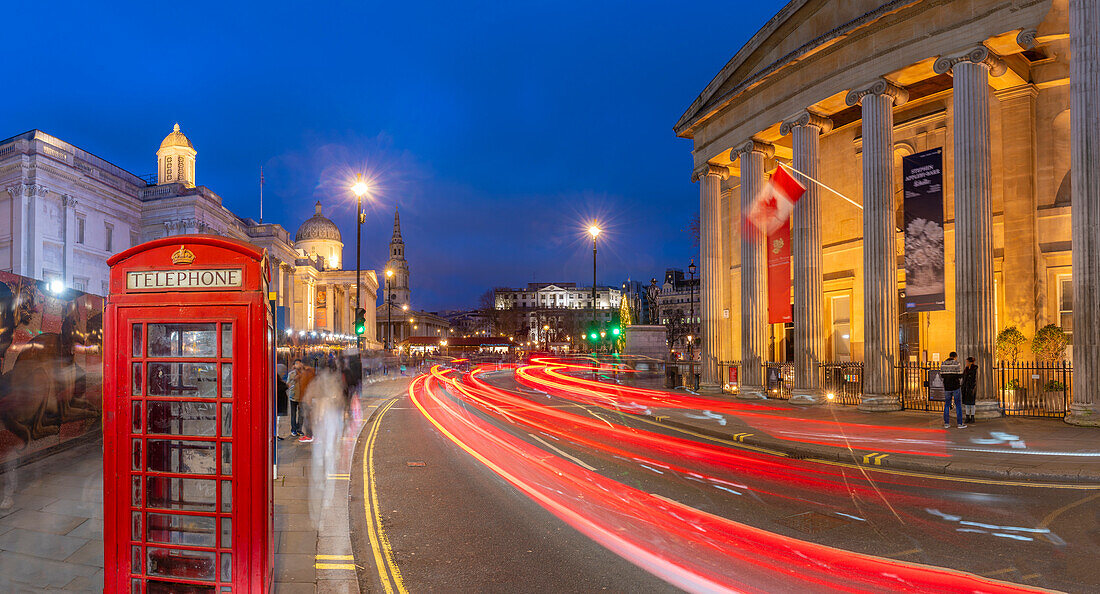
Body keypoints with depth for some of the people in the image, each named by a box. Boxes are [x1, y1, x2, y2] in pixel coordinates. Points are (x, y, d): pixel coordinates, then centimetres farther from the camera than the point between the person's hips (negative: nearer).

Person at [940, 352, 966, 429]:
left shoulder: (943, 364, 1)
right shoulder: (957, 364, -9)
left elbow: (942, 375, 5)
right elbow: (960, 376, -9)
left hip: (946, 387, 3)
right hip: (956, 387, -3)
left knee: (947, 405, 10)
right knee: (958, 405, 5)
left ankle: (946, 423, 8)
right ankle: (959, 423, 6)